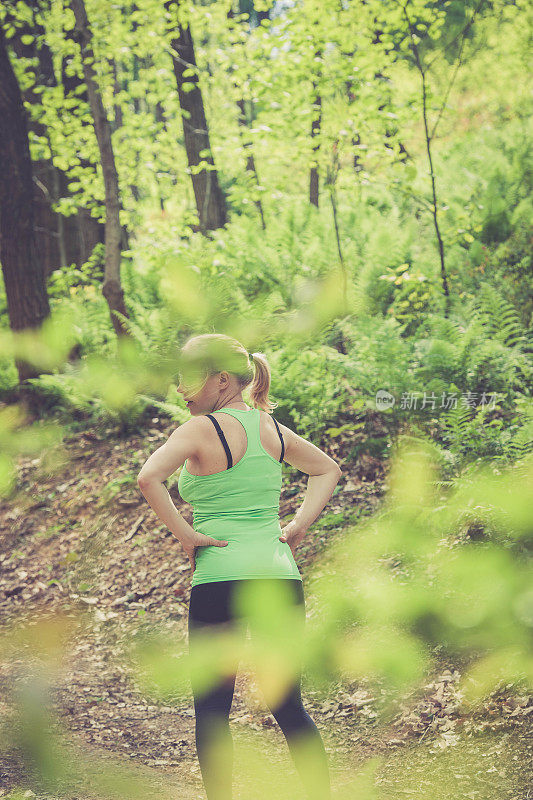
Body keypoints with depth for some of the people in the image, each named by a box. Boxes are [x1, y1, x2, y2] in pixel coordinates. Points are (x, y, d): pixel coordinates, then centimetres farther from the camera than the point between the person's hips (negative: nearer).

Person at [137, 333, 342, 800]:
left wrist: (183, 533, -12)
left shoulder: (202, 430, -7)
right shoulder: (272, 428, 12)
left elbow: (148, 478, -22)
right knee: (288, 706, 14)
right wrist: (298, 526, 17)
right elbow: (329, 470, 25)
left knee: (211, 709, 7)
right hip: (280, 576, 6)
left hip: (220, 578, -5)